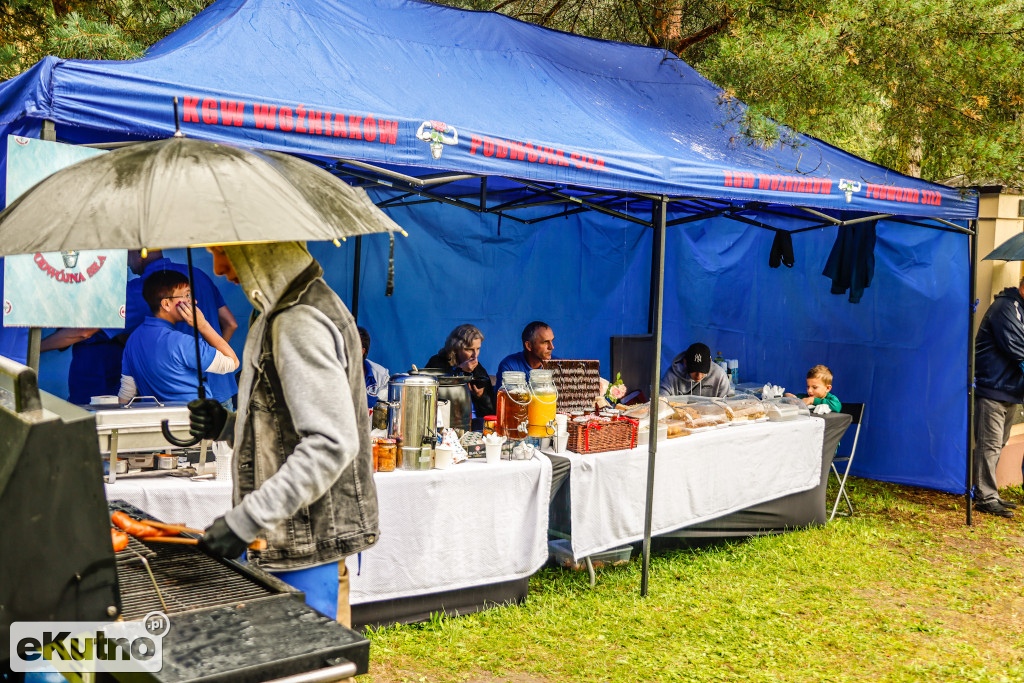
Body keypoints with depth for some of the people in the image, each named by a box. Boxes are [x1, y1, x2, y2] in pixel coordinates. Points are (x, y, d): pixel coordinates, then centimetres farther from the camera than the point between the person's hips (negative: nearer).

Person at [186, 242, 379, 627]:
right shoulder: (283, 314, 15)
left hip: (309, 541, -10)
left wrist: (248, 519, -25)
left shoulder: (300, 324, -19)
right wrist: (228, 426, 11)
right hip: (294, 536, 10)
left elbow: (331, 443, -26)